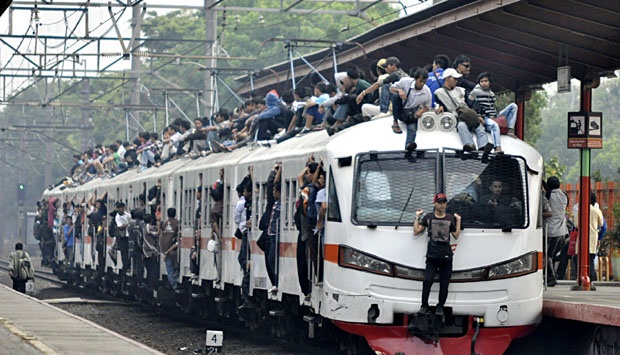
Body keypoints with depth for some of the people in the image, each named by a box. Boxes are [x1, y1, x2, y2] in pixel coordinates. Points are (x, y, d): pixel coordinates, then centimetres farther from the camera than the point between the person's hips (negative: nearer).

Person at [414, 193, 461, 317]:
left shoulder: (450, 218, 11)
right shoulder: (428, 217, 9)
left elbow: (456, 235, 9)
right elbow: (416, 231, 7)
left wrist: (458, 220, 7)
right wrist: (417, 217, 6)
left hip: (446, 256, 2)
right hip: (432, 256, -1)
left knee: (444, 284, 2)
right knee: (428, 280, -14)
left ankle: (440, 307, 11)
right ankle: (424, 305, -2)